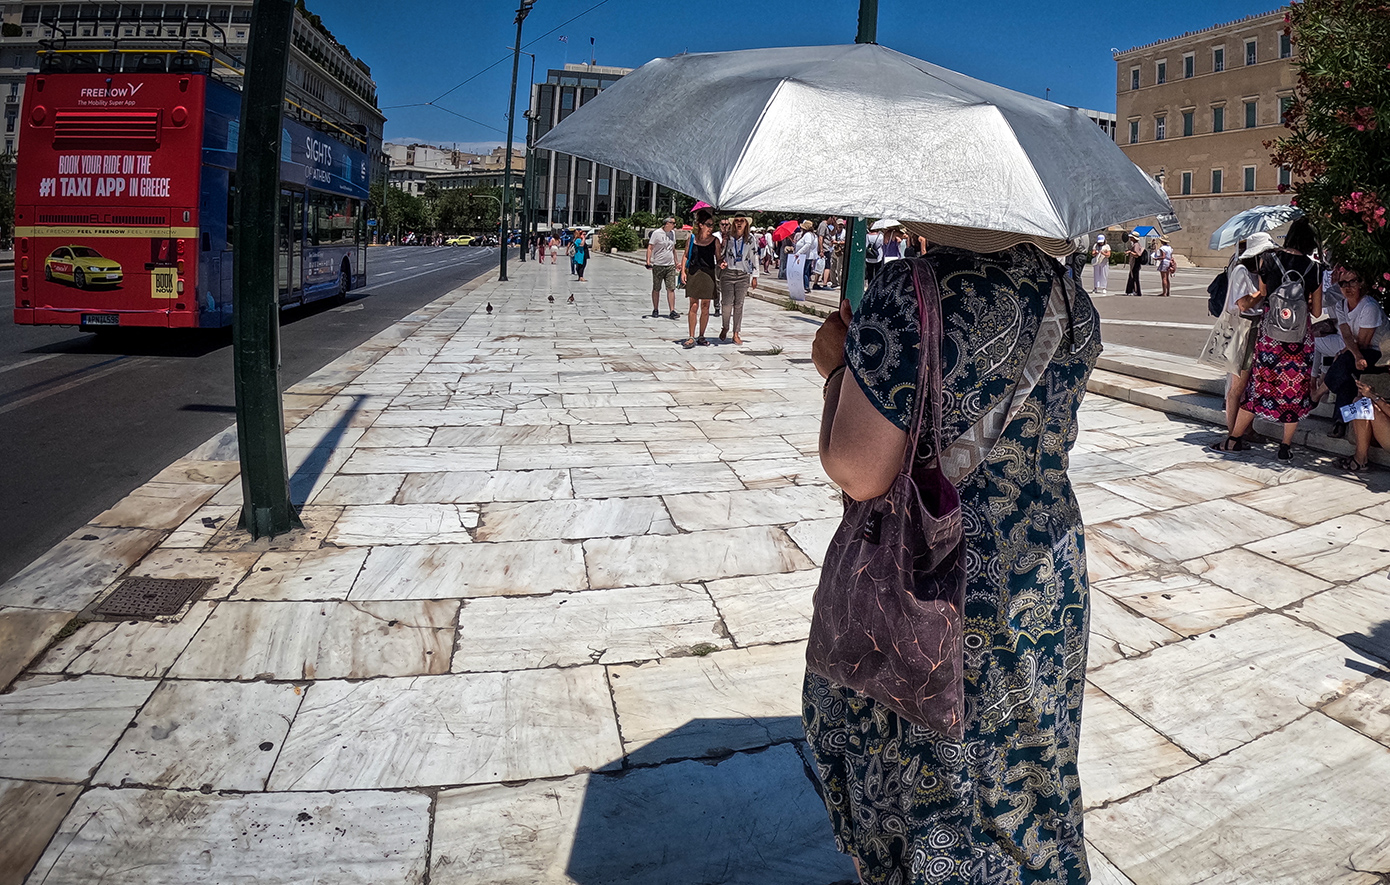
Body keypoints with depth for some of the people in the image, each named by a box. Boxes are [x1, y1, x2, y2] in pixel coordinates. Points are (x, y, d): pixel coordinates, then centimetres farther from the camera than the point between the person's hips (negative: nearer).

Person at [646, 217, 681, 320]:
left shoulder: (672, 233, 12)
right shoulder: (657, 233, -7)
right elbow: (650, 248, -8)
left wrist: (676, 262, 24)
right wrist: (648, 261, -18)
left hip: (670, 266, 4)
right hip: (658, 265, -4)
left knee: (671, 288, -4)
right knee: (656, 289, 5)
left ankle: (672, 311, -6)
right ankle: (655, 310, 16)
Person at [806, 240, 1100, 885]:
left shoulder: (909, 292, -24)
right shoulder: (1069, 296, 1)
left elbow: (856, 473, -25)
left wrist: (837, 367, -7)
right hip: (1053, 570, 7)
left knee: (940, 784, 15)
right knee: (1029, 775, 25)